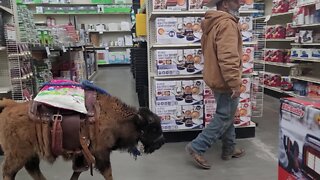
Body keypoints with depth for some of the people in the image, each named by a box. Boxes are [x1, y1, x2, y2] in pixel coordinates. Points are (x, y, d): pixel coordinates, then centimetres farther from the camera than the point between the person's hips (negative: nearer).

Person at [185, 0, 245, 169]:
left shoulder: (213, 23, 12)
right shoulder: (227, 23, -20)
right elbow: (228, 57, -29)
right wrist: (235, 83, -26)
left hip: (216, 78, 10)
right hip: (224, 81, -10)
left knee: (225, 115, 19)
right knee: (225, 117, 1)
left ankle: (229, 149, 31)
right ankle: (197, 147, 4)